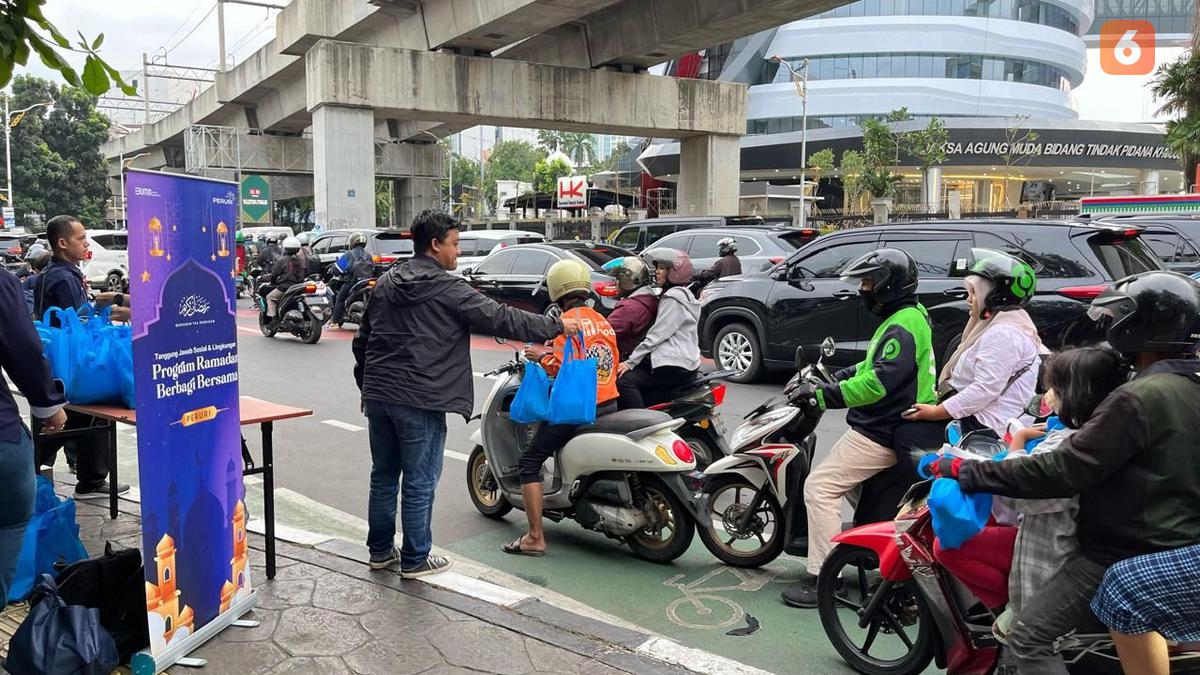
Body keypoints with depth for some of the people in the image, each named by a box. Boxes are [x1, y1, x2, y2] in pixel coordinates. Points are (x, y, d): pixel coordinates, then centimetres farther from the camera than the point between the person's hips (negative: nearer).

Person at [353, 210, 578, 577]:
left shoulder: (385, 283, 12)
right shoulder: (448, 289, -10)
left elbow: (362, 340, 16)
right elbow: (501, 319, -11)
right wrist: (556, 326, -4)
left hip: (378, 396, 7)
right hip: (419, 402, -7)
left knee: (383, 476, 17)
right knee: (419, 483, 4)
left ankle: (380, 550, 28)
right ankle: (415, 559, 14)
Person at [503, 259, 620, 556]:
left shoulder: (568, 320, -10)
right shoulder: (602, 320, 13)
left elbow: (563, 367, -19)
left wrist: (542, 357, 0)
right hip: (609, 404, 8)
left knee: (529, 463, -2)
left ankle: (535, 538, -7)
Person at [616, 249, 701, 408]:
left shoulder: (674, 298, -9)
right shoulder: (681, 294, 23)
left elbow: (656, 335, -15)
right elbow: (659, 332, 24)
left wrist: (630, 362, -13)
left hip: (675, 367, -10)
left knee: (624, 380, -18)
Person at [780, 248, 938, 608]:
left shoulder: (903, 327, -19)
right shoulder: (907, 317, 15)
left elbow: (877, 381, -30)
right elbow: (872, 366, 23)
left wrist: (822, 395, -27)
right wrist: (832, 379, 14)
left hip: (879, 435, -11)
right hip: (889, 427, 11)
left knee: (820, 486, -13)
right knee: (850, 487, 24)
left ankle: (821, 578, -11)